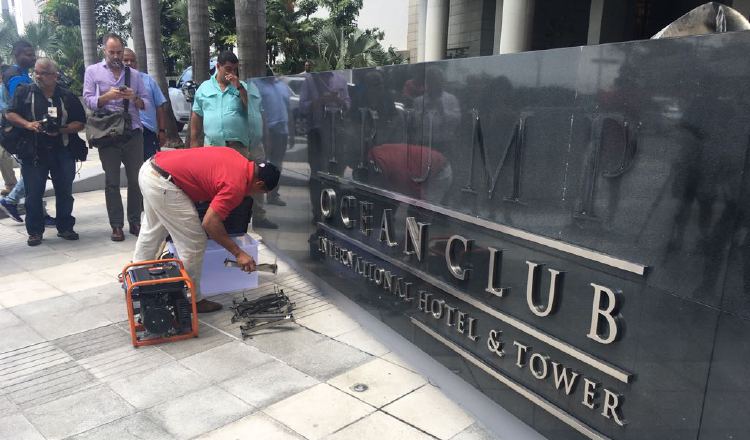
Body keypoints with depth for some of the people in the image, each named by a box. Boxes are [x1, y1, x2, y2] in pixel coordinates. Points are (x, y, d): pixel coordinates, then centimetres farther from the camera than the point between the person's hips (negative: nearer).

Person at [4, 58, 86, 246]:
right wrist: (27, 124, -14)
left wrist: (61, 130, -13)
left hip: (62, 152, 1)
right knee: (33, 194, 2)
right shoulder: (24, 92, 5)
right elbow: (10, 114, 4)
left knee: (65, 192, 6)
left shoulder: (67, 96, 5)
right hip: (33, 153, 0)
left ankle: (65, 227, 20)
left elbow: (80, 123, 4)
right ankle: (35, 232, 13)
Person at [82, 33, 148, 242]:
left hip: (133, 133, 2)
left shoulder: (133, 74, 13)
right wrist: (108, 96, -18)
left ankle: (135, 222, 13)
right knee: (112, 181, 2)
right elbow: (88, 100, -2)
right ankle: (116, 225, 7)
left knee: (135, 179, 3)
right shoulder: (93, 71, 7)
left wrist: (134, 98, -12)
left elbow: (145, 103, 9)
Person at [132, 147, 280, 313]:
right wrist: (238, 253, -14)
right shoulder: (236, 185, -17)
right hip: (162, 183, -10)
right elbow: (210, 223, -20)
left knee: (151, 233, 30)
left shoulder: (238, 159, 9)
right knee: (194, 244, -1)